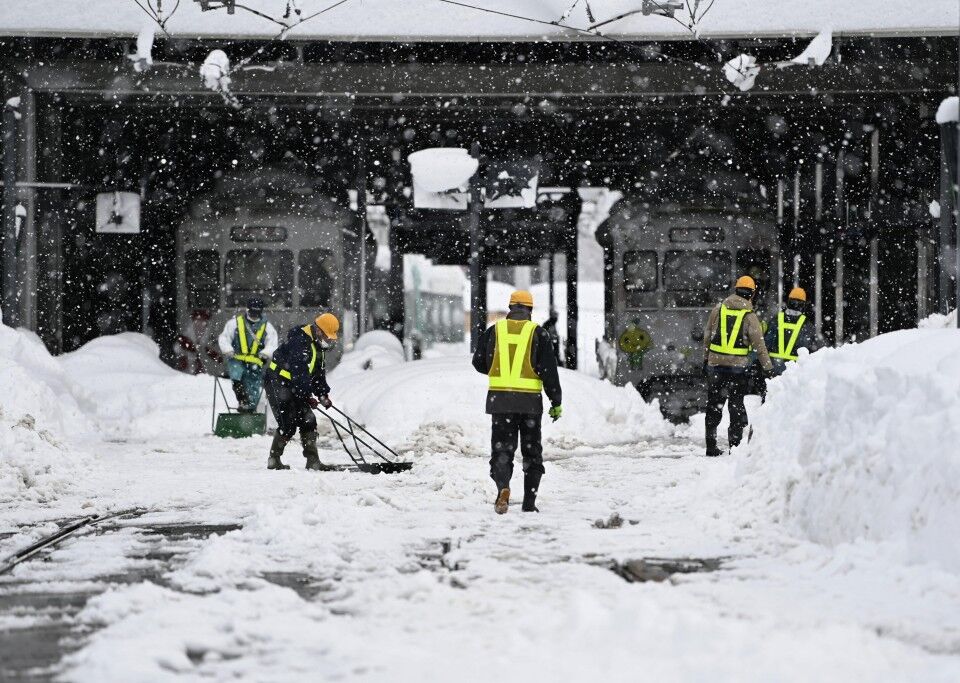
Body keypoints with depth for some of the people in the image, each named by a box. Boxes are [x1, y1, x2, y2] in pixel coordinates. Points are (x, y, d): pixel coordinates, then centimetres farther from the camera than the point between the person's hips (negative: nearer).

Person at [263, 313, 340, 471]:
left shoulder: (317, 346, 11)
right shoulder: (299, 342, -22)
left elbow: (319, 373, 16)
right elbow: (299, 372, -28)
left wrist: (323, 394, 5)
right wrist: (307, 395, -27)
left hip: (293, 388, 10)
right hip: (278, 383, -10)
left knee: (308, 422, 2)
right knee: (288, 424, -13)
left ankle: (313, 461, 3)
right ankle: (273, 460, 1)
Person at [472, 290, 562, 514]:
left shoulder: (494, 331, 4)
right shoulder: (538, 333, -1)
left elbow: (479, 363, 9)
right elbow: (549, 369, -4)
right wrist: (556, 402, 1)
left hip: (499, 399, 1)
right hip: (530, 400, -1)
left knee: (501, 448, 3)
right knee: (532, 451, 11)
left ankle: (502, 487, -25)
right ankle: (529, 502, 10)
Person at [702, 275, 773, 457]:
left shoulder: (718, 309, 3)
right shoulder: (749, 316, -6)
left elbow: (707, 335, 8)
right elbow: (759, 343, -7)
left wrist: (705, 358, 17)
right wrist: (767, 367, -3)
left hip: (715, 363, 3)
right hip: (739, 365, -3)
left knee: (714, 405, 12)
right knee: (736, 405, 8)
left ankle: (711, 445, 12)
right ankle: (735, 444, 3)